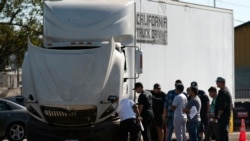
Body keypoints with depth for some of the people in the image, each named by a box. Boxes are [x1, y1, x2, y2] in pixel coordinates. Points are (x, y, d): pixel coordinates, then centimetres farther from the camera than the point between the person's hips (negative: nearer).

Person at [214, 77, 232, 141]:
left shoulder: (222, 92, -15)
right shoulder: (226, 90, 19)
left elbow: (222, 105, -22)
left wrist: (219, 115, -16)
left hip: (223, 116, -11)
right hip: (226, 116, 11)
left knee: (223, 132, -10)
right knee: (222, 132, 15)